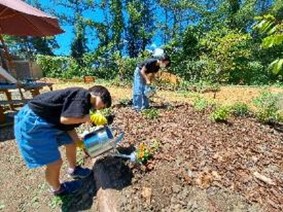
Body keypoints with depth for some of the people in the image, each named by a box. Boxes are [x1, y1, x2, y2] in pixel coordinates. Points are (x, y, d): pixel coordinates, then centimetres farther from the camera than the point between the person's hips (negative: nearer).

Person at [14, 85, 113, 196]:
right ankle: (57, 189, 31)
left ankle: (73, 170, 44)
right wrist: (92, 118, -21)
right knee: (55, 162, 0)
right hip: (32, 122, -10)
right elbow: (65, 119, -31)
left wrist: (81, 143, 14)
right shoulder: (83, 95, -21)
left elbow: (70, 126, 12)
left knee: (71, 143, 19)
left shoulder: (83, 102, 8)